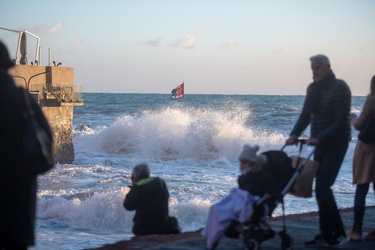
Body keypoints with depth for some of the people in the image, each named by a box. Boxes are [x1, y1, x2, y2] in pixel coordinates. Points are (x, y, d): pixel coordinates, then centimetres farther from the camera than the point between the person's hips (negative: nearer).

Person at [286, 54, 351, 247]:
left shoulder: (339, 88, -14)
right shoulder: (313, 88, 9)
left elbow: (341, 121, -20)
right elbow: (306, 115, 9)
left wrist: (320, 138, -27)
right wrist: (294, 135, -7)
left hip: (336, 143, -8)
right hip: (320, 144, 8)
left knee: (323, 187, -15)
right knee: (321, 188, 7)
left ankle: (338, 233, -7)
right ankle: (326, 235, 13)